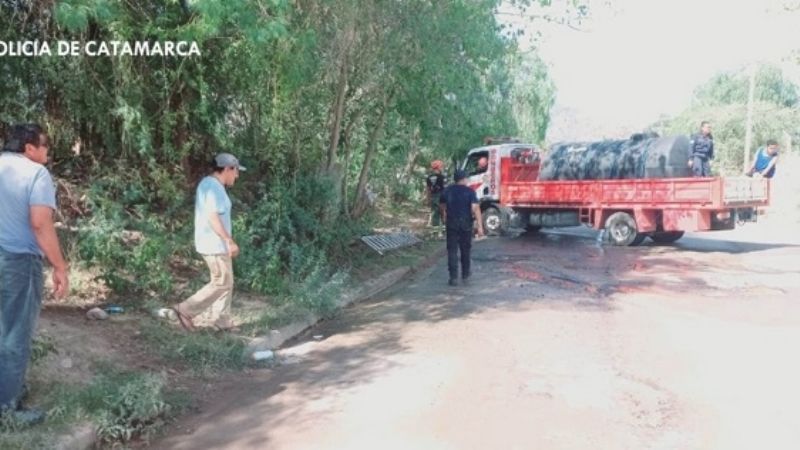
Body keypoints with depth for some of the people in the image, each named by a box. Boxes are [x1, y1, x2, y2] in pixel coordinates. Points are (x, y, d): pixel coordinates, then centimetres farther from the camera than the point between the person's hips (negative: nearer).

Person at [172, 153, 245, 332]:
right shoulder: (214, 187, -18)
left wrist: (227, 241, 21)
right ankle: (186, 310, 2)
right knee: (222, 283, -3)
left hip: (214, 243, 10)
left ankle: (221, 320, 19)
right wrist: (230, 241, -24)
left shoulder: (208, 184, 15)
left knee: (226, 282, 14)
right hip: (215, 244, -10)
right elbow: (213, 218, -25)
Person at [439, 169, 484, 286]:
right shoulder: (469, 192, -8)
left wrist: (445, 217, 36)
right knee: (465, 249, 16)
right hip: (465, 224, -1)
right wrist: (480, 226, -20)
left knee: (452, 250, 1)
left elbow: (441, 205, 17)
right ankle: (465, 274, 29)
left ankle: (454, 277, -6)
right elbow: (475, 208, -19)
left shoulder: (447, 191, 2)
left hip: (451, 224, 1)